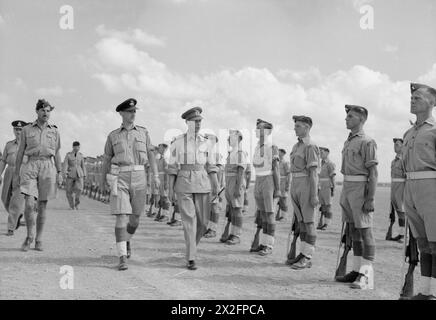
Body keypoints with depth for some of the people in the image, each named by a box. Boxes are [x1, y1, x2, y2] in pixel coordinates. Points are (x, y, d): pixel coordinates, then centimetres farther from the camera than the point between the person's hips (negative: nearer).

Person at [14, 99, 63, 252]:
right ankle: (29, 236, 6)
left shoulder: (54, 131, 9)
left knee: (42, 206, 3)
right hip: (30, 167, -1)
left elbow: (57, 154, 10)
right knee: (29, 204, -15)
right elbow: (20, 152, 7)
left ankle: (39, 240, 14)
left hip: (48, 168, 1)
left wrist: (60, 173, 2)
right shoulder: (27, 130, 6)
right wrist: (16, 173, 4)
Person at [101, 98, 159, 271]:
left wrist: (156, 175, -5)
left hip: (139, 177, 2)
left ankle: (127, 240, 40)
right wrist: (103, 180, 21)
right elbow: (107, 158, 15)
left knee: (135, 218, 8)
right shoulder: (113, 136, 7)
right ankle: (122, 258, -12)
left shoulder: (143, 132, 10)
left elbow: (151, 154, 6)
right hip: (120, 178, -2)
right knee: (122, 216, -13)